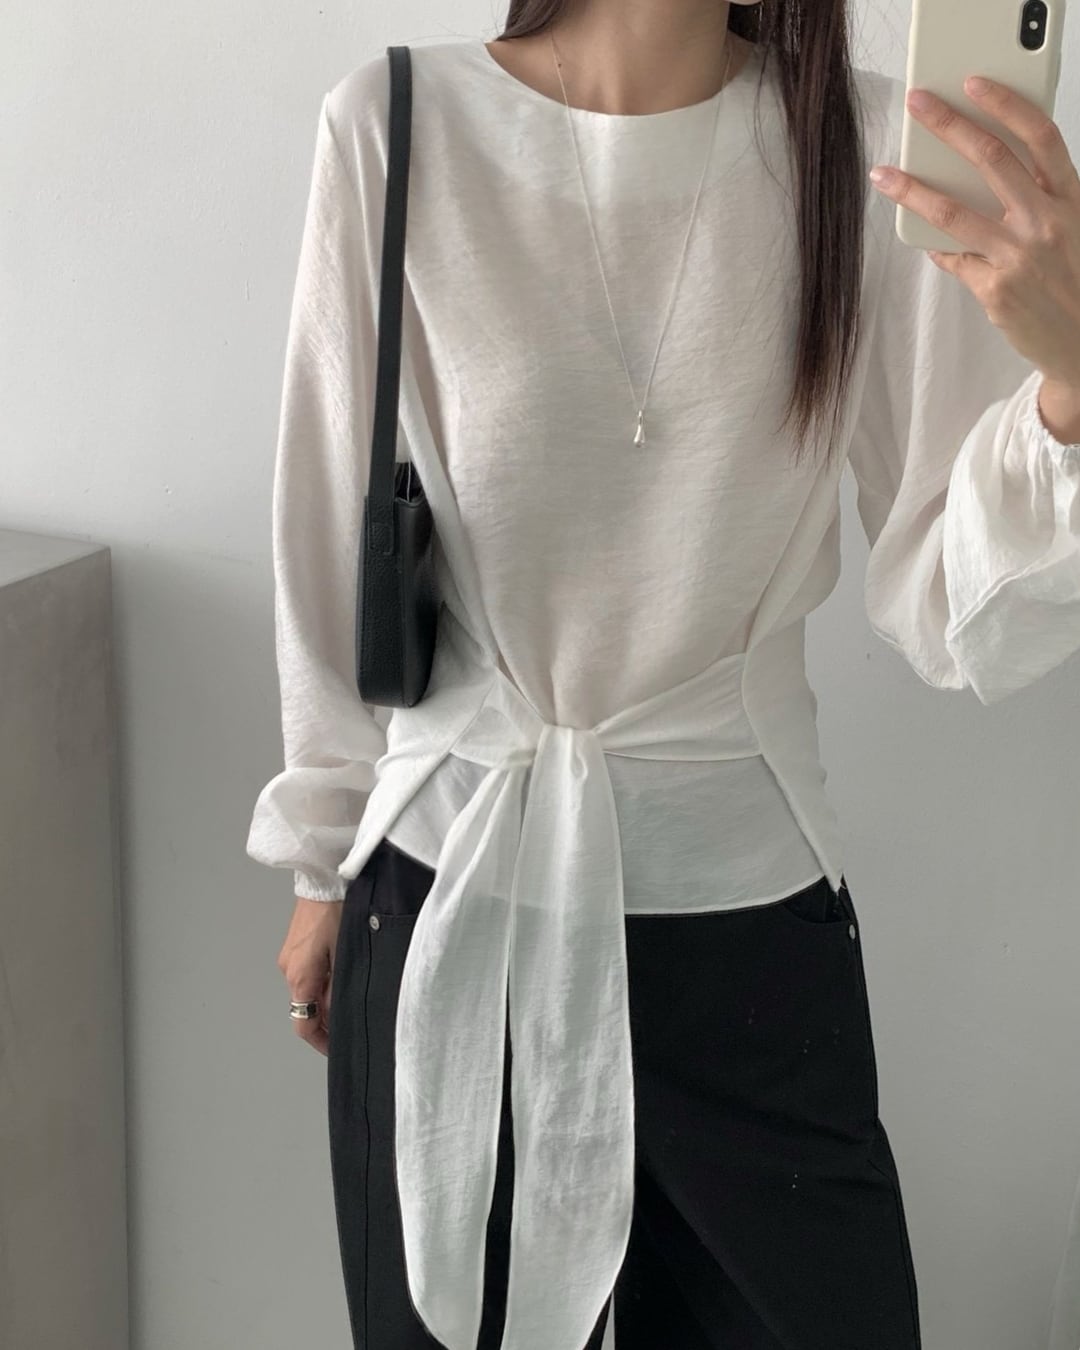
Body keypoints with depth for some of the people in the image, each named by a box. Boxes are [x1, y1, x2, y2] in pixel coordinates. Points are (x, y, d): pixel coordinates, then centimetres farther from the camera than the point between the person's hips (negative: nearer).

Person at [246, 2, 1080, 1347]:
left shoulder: (879, 155, -8)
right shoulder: (398, 126, -10)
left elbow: (954, 622, -10)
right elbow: (329, 539, 0)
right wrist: (323, 866, 10)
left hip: (748, 906, 1)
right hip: (451, 895, 0)